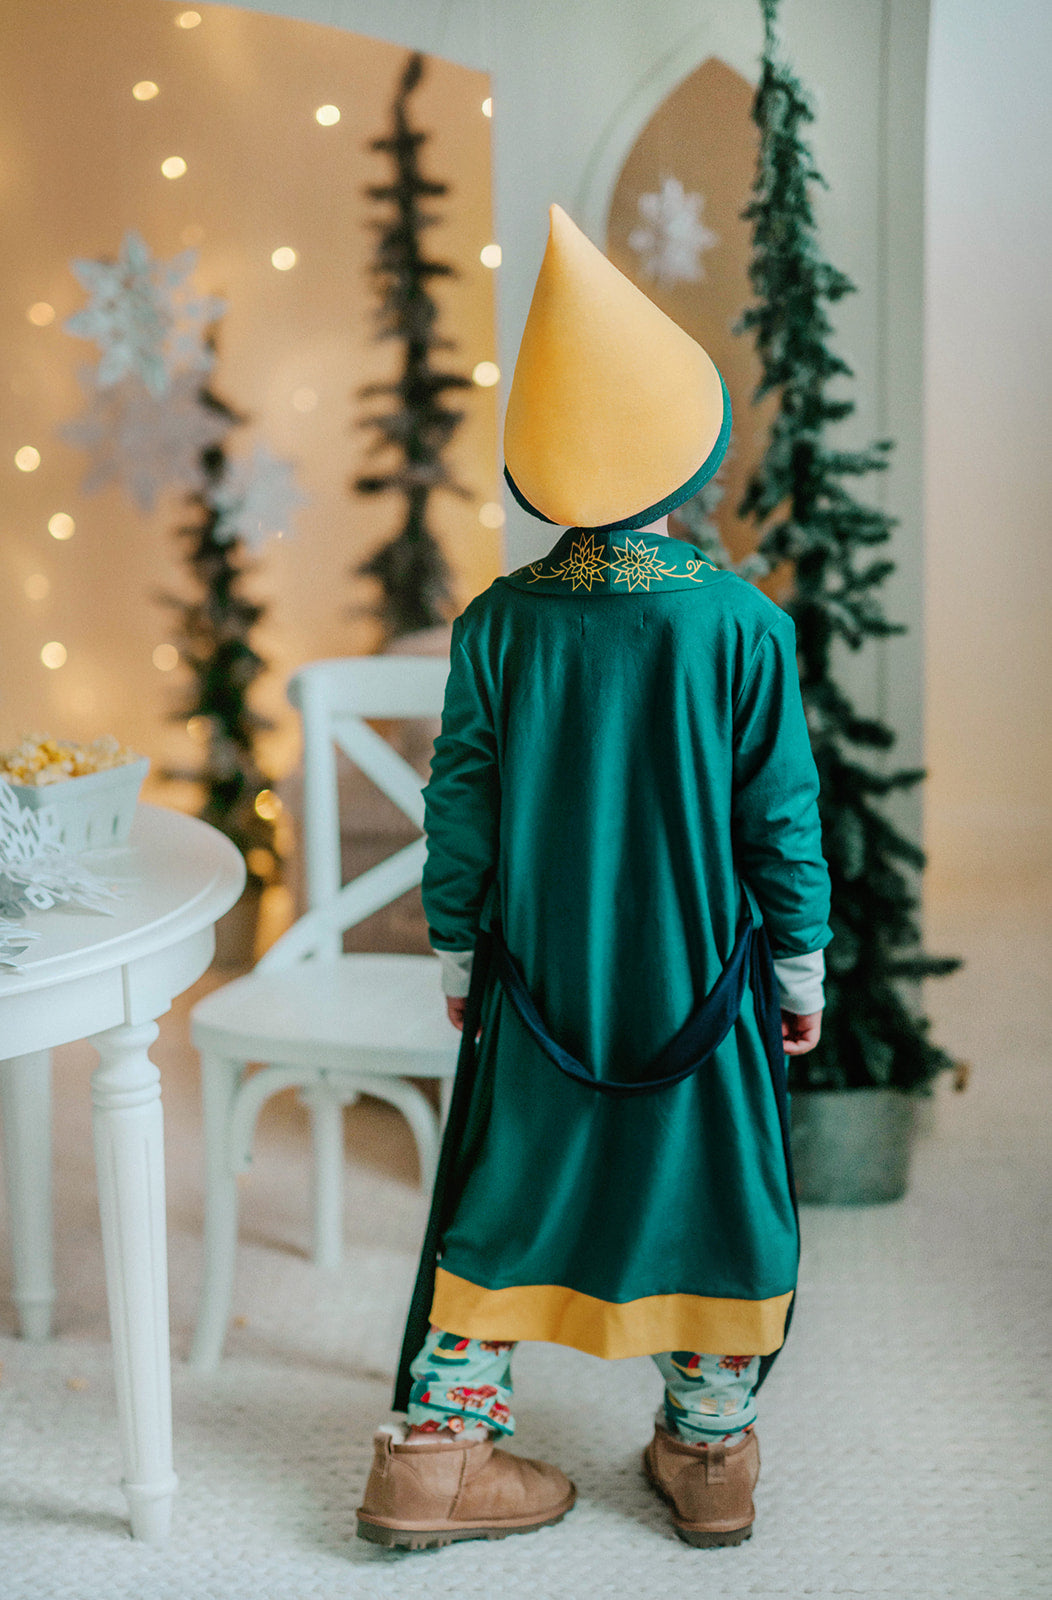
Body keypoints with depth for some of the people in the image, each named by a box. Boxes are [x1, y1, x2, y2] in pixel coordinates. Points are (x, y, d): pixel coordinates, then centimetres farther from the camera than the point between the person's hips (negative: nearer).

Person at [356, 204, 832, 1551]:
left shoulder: (497, 625, -9)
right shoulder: (745, 627, -14)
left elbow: (458, 812, -3)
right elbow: (783, 818, -8)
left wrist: (457, 957, 10)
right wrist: (802, 970, 4)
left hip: (537, 983, 2)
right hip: (704, 981, -1)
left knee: (509, 1196, 13)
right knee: (712, 1195, 14)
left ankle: (437, 1450, 16)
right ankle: (710, 1452, 25)